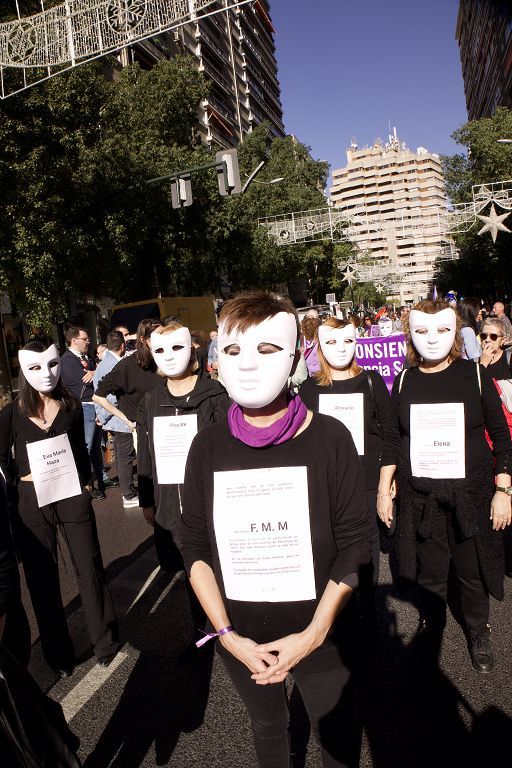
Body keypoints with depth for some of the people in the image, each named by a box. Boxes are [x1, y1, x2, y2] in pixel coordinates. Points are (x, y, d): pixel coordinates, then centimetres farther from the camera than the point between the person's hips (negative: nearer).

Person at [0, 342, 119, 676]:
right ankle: (59, 654, 29)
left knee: (90, 570, 9)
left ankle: (105, 641, 28)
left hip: (73, 498, 1)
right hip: (32, 503, 0)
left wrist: (86, 484, 4)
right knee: (42, 579, 11)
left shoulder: (72, 406, -2)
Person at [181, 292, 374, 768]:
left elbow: (355, 542, -12)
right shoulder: (207, 446, -7)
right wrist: (226, 634, -9)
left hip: (321, 635, -2)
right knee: (266, 727, 26)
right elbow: (195, 547, -3)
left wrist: (313, 634, -16)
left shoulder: (329, 438, -14)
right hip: (240, 638, 3)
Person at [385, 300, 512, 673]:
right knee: (429, 571, 11)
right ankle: (431, 627, 37)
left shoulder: (475, 374, -3)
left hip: (471, 492, -1)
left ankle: (479, 632, 38)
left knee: (473, 569, 12)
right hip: (420, 495, 1)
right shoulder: (404, 381, 1)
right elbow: (394, 440, 7)